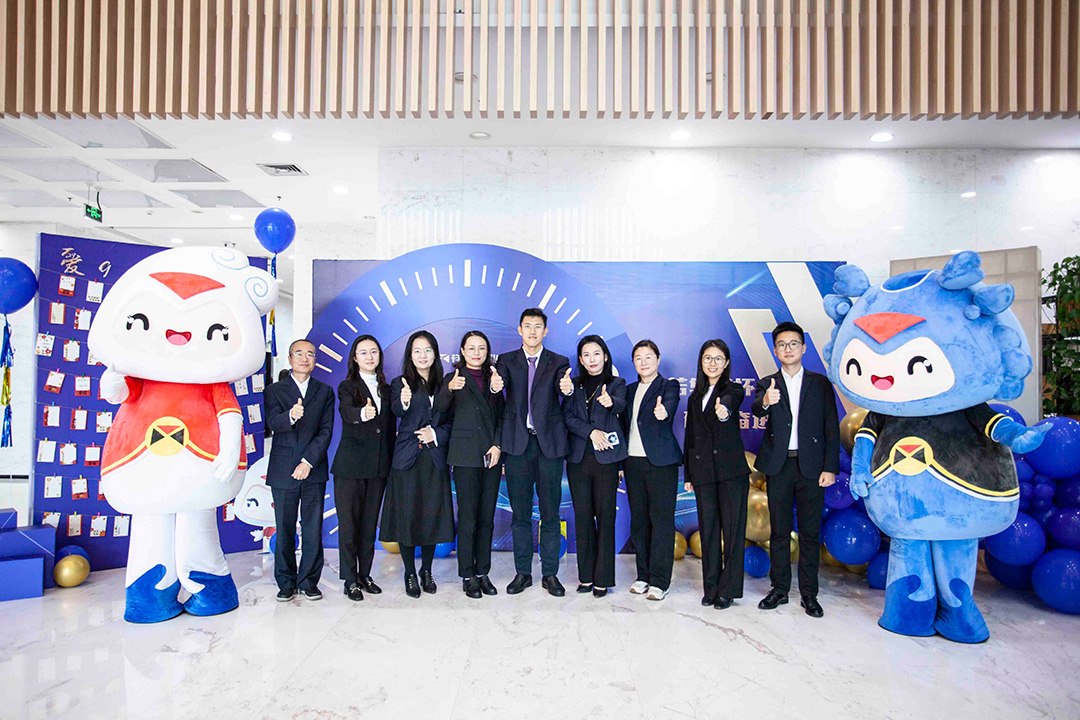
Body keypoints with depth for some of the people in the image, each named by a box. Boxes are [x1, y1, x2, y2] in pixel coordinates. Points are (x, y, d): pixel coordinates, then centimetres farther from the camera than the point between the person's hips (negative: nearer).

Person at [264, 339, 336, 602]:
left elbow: (326, 431, 1)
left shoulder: (325, 391, 9)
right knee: (284, 530, 6)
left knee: (313, 529, 2)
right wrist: (290, 416, -34)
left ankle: (309, 581, 15)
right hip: (283, 471, 0)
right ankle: (286, 582, 19)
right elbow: (273, 423, -11)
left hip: (314, 470, 1)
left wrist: (309, 461, -10)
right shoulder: (275, 390, 6)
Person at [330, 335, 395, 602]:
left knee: (370, 523, 11)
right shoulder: (347, 386, -1)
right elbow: (346, 411, -24)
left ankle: (365, 575, 22)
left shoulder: (386, 389, 13)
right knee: (349, 524, 0)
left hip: (378, 467, 4)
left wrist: (391, 463, 9)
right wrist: (363, 413, -46)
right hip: (350, 466, -4)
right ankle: (350, 580, 10)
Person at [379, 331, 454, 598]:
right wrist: (404, 401, -43)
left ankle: (427, 571, 25)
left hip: (435, 459, 2)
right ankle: (410, 574, 18)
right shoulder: (400, 383, 0)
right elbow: (396, 409, -22)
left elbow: (452, 420, 9)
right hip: (407, 458, -2)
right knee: (407, 516, 2)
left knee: (432, 515, 7)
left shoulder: (443, 384, 9)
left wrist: (436, 433, -9)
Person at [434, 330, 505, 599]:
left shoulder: (492, 379, 13)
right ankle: (468, 576, 10)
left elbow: (501, 416, 12)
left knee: (487, 518, 8)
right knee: (468, 518, -1)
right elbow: (440, 408, -16)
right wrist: (450, 388, -36)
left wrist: (498, 445, -3)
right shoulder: (454, 379, 1)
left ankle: (483, 573, 18)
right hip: (466, 457, -4)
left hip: (491, 456, 4)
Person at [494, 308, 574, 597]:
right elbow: (501, 382, -10)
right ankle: (523, 573, 20)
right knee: (520, 513, 8)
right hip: (517, 443, 1)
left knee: (550, 513, 4)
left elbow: (562, 386, -13)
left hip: (549, 443, 0)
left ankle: (550, 574, 16)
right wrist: (495, 385, -34)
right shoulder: (507, 361, 9)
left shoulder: (558, 362, 7)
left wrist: (568, 388, -37)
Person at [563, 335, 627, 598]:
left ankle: (603, 578, 8)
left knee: (605, 516, -1)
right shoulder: (574, 385, 13)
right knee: (582, 516, 5)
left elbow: (621, 403, -16)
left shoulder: (616, 383, 6)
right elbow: (567, 416, 3)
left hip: (606, 458, -2)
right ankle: (586, 575, 16)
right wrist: (591, 432, -12)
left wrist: (611, 402, -40)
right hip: (578, 458, 3)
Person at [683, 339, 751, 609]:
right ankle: (711, 588, 17)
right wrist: (688, 474, 14)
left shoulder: (733, 389, 2)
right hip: (703, 470, 4)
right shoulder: (695, 397, 16)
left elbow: (730, 401, -25)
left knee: (732, 528, -2)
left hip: (731, 468, -4)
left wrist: (724, 411, -49)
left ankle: (728, 590, 8)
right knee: (708, 528, 7)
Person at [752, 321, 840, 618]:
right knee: (779, 531, 8)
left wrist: (830, 467, -4)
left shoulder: (820, 383, 7)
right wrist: (766, 401, -40)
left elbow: (832, 427, 4)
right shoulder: (767, 384, 7)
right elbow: (757, 407, -16)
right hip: (778, 466, 1)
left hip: (811, 466, 0)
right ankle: (780, 588, 19)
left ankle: (809, 594, 15)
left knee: (810, 533, 4)